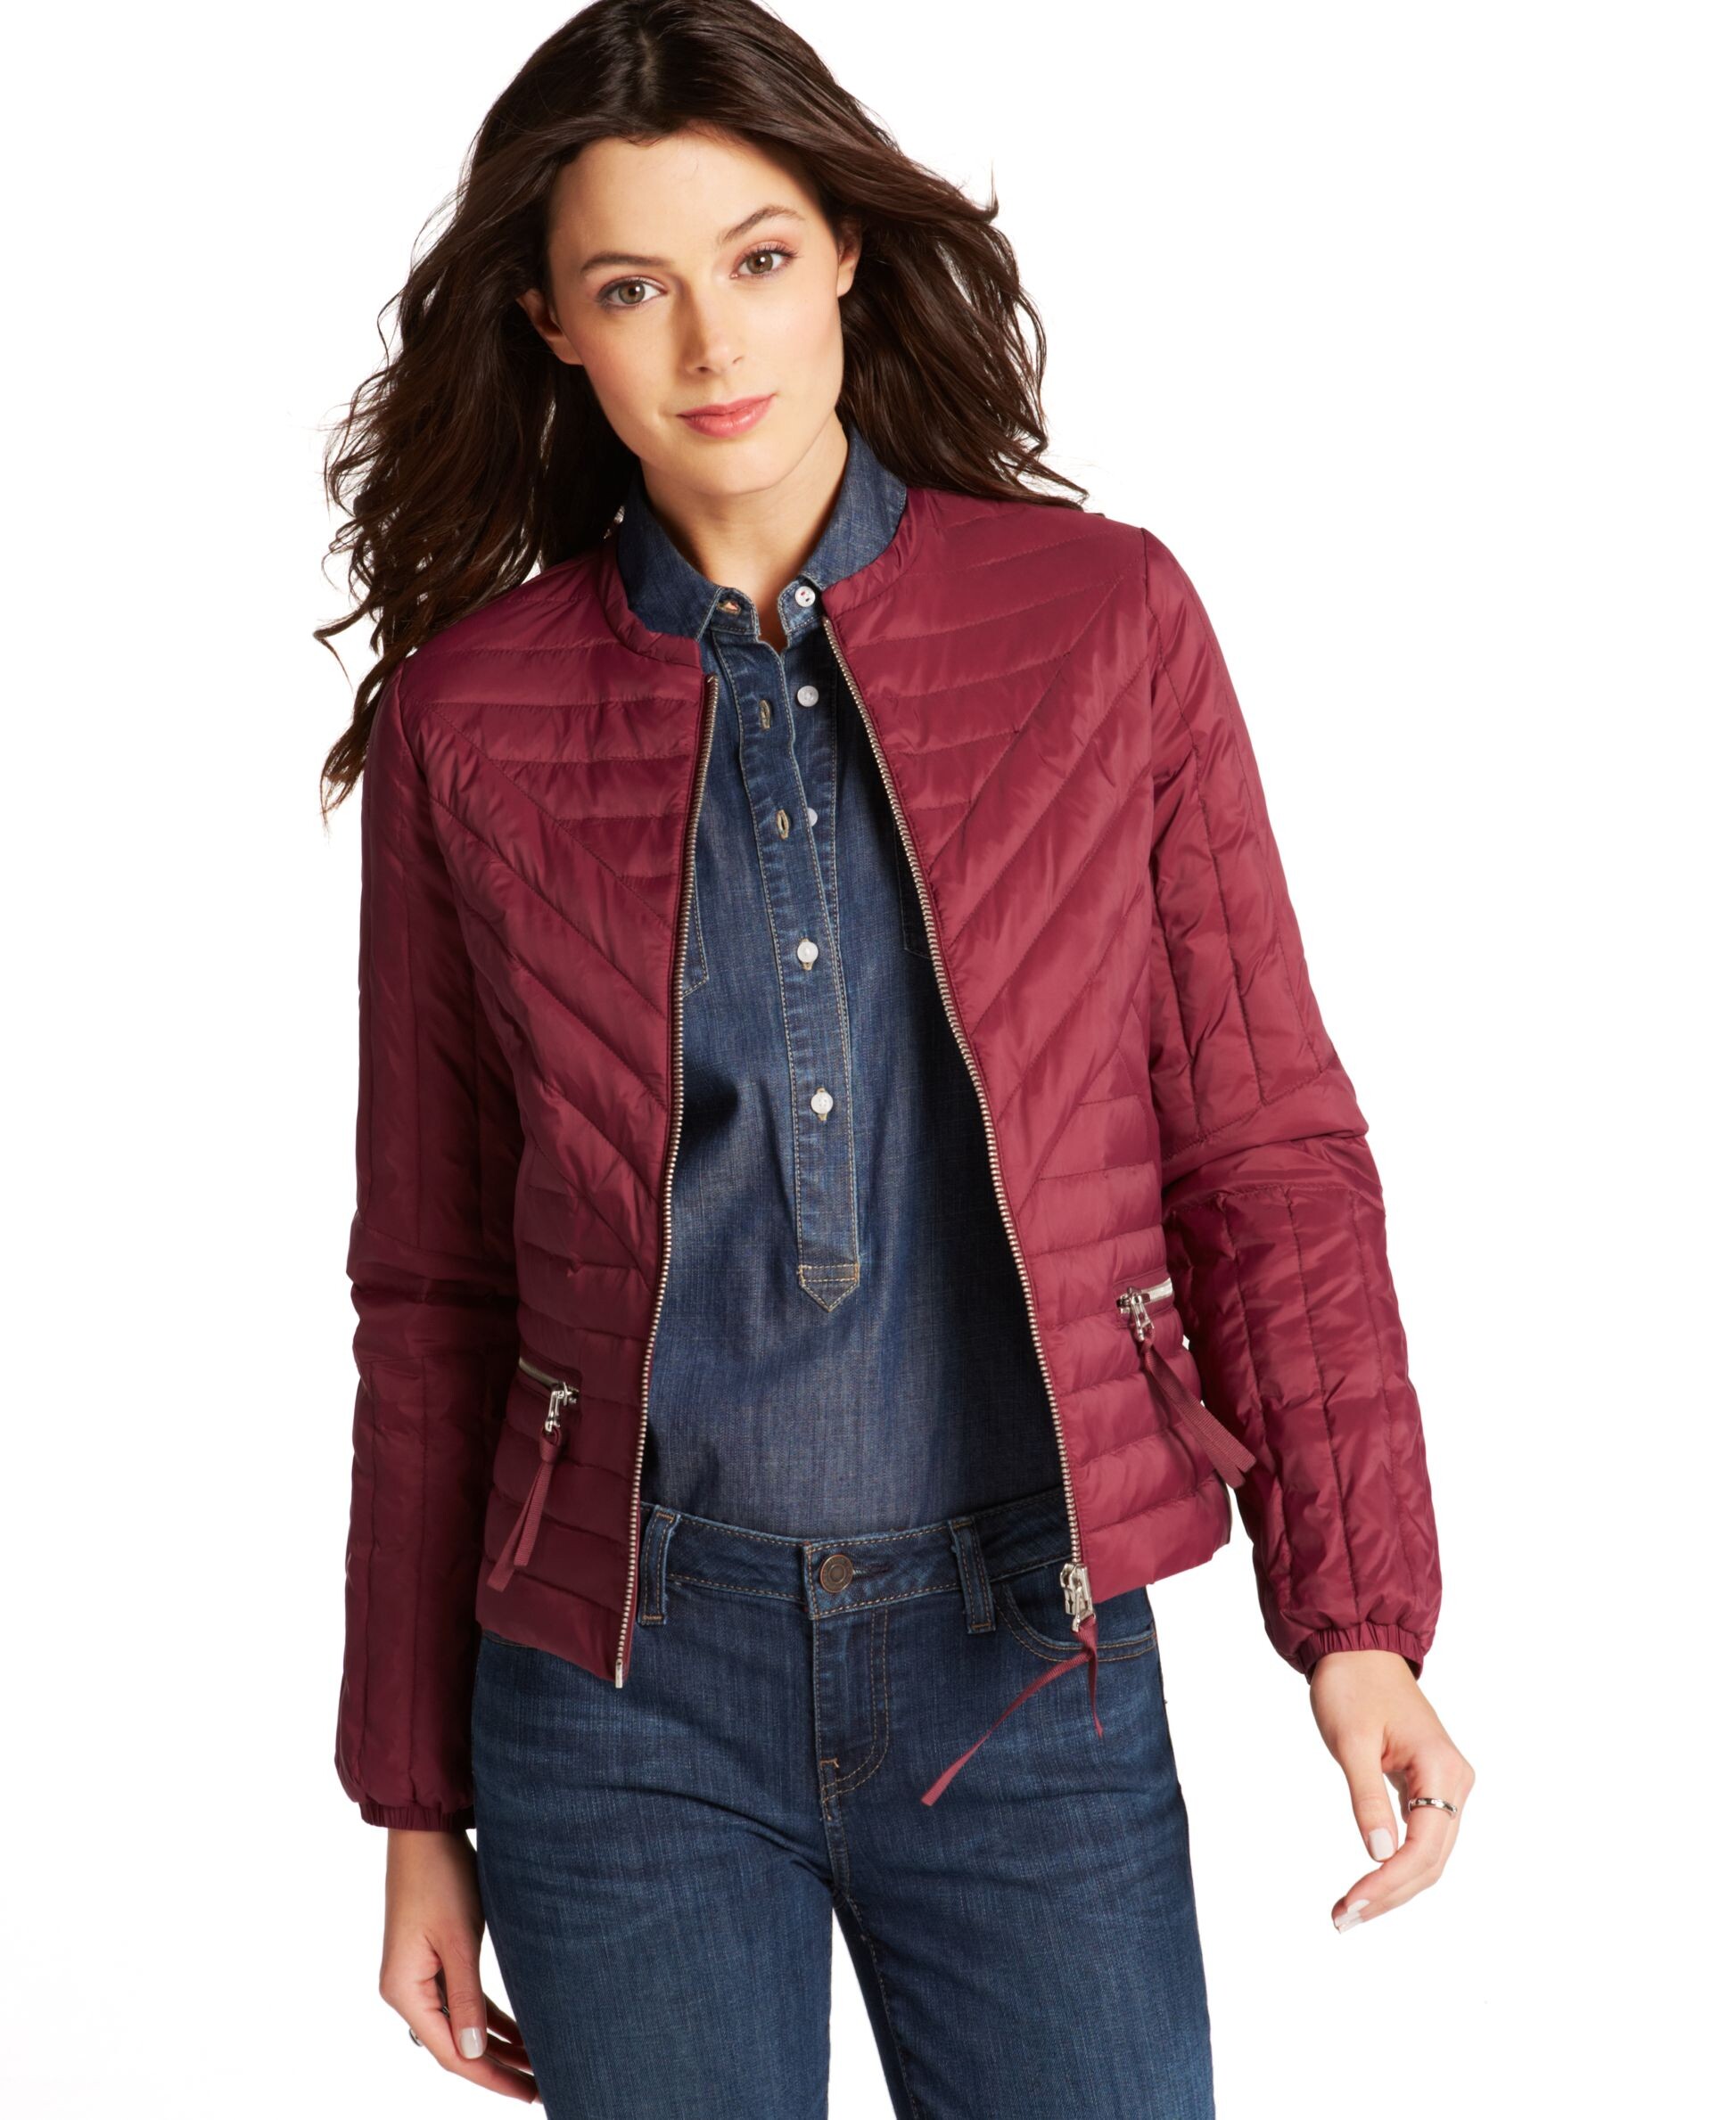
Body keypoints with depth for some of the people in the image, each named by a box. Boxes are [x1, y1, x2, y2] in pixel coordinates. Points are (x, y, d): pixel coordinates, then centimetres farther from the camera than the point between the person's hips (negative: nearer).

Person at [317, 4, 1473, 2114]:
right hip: (625, 1690, 0)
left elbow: (1264, 1148, 2)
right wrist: (415, 1798, 7)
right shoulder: (470, 716, 0)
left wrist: (1359, 1613, -7)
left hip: (1027, 1664, 0)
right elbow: (431, 1288, 5)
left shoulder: (1103, 618, -1)